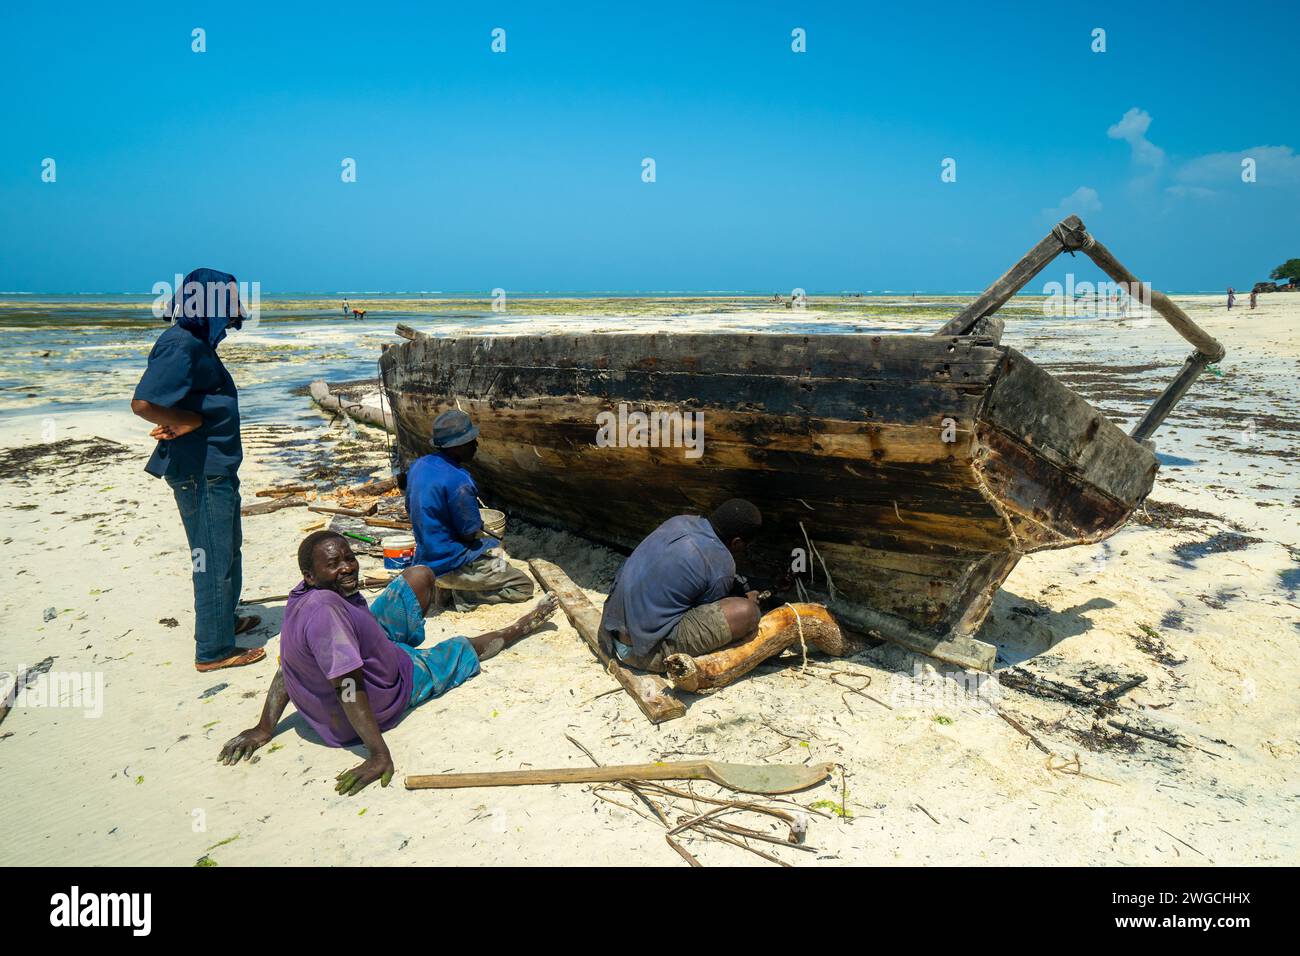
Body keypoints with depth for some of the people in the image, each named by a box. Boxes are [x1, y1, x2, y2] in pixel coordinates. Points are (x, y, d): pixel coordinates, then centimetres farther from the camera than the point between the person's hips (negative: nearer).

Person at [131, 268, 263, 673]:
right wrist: (188, 423, -17)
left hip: (215, 468, 10)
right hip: (200, 471, -10)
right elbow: (143, 402, -30)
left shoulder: (198, 344, 11)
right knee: (213, 558, 0)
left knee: (227, 548, 23)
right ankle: (214, 650, 12)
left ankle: (225, 619, 41)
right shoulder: (182, 346, -20)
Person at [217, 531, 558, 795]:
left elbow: (287, 665, -4)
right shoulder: (325, 611, -40)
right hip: (388, 696, -8)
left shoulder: (309, 593, -10)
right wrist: (380, 756, -37)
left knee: (420, 575, 11)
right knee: (464, 648, 15)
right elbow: (348, 689, -39)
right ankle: (519, 627, 48)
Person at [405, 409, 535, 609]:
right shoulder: (458, 481, -27)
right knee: (524, 586, 0)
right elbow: (470, 534, -19)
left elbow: (411, 510, 14)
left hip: (425, 561, 9)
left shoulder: (418, 465, -1)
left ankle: (446, 587, 17)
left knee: (494, 547, 32)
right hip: (449, 567, -8)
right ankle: (462, 595, -4)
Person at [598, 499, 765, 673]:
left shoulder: (679, 521, 4)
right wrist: (746, 602, 19)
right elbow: (707, 613, 2)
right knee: (747, 612, -15)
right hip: (644, 653, -8)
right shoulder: (722, 567, -16)